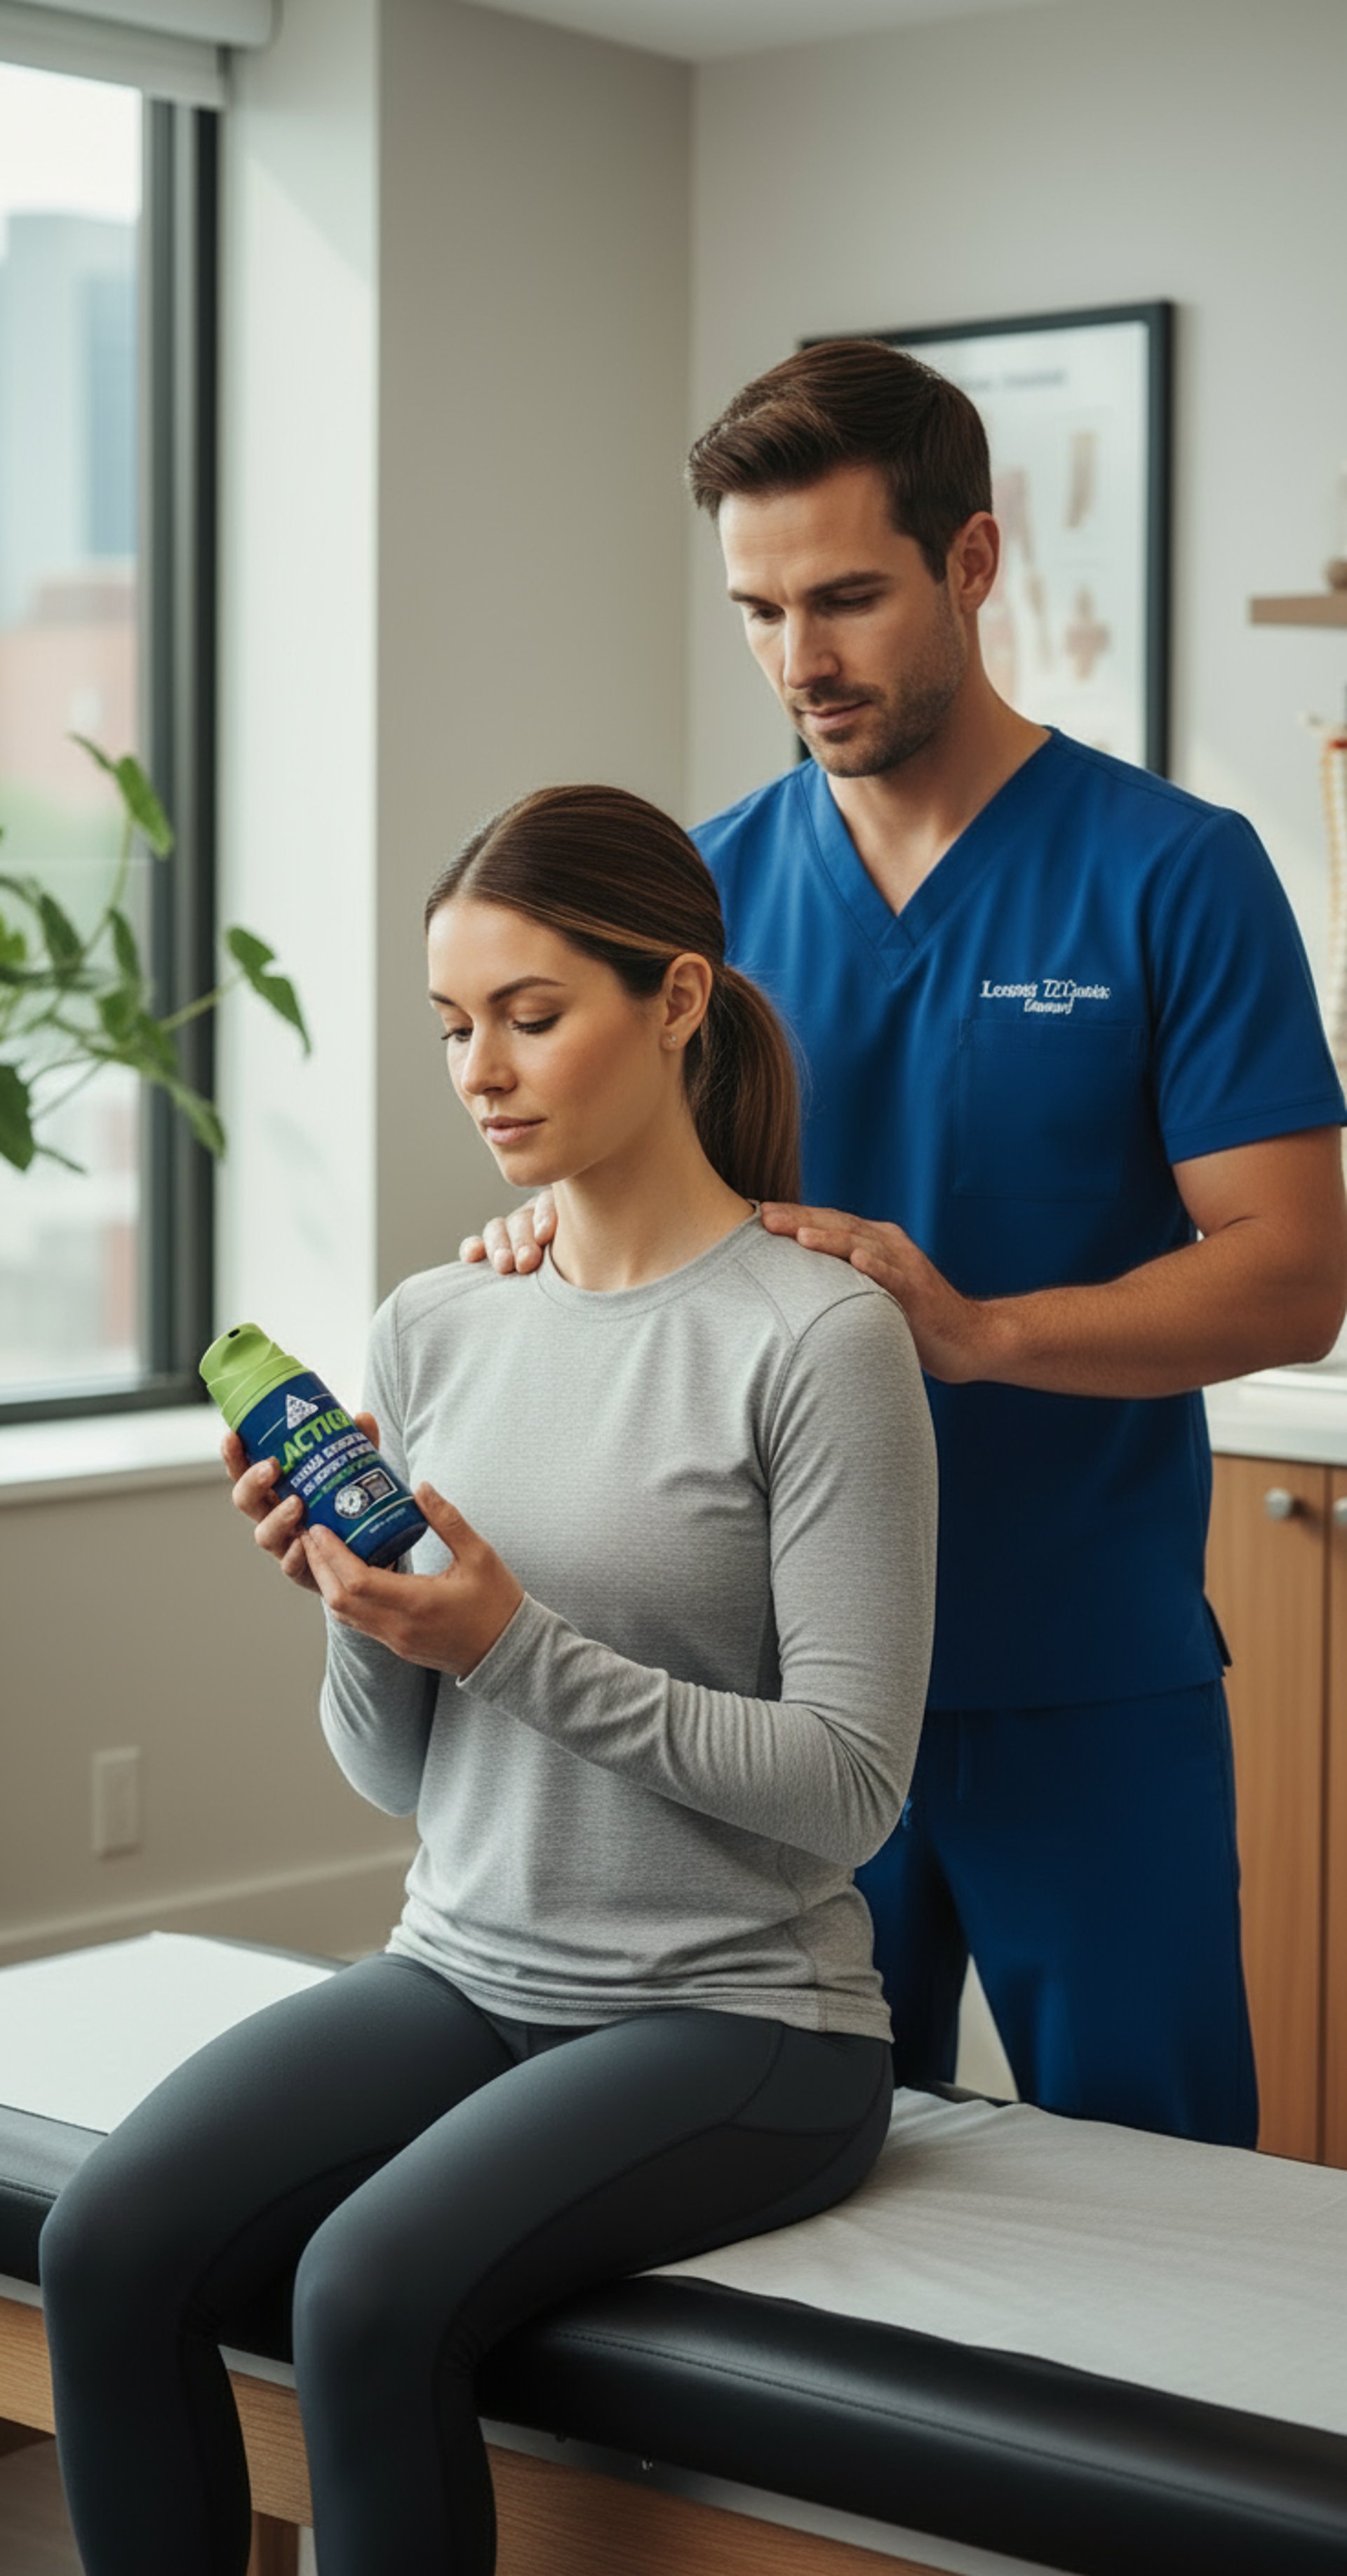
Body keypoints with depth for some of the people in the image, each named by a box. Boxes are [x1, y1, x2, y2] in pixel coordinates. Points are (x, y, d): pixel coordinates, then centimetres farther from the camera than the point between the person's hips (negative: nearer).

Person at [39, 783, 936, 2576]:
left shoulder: (818, 1336, -10)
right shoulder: (433, 1328, 8)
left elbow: (848, 1788, -13)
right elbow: (401, 1778, 12)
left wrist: (519, 1644, -19)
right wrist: (358, 1612, -9)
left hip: (736, 2021, -5)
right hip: (462, 1971, 6)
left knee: (374, 2289, -29)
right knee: (107, 2246, -19)